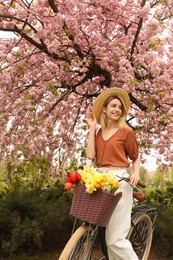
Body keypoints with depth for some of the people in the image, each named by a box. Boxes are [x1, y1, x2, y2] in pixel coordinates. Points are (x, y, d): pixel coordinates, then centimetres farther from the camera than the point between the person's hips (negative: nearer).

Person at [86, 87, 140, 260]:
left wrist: (136, 173, -10)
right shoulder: (98, 133, 15)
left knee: (115, 238, -9)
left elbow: (135, 158, 10)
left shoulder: (126, 131, 2)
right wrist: (92, 128, 4)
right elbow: (90, 155, -1)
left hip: (119, 181, -5)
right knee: (106, 235, 9)